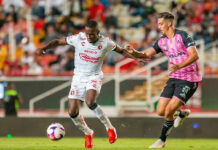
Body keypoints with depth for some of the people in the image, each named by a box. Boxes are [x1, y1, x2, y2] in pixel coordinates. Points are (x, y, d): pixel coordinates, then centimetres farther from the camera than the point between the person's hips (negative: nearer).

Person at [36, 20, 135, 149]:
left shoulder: (105, 43, -11)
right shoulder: (78, 38, -11)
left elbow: (121, 51, 3)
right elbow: (58, 41, -3)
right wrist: (44, 48, -17)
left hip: (94, 76, -3)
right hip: (79, 76, 3)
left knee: (90, 102, -32)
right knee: (72, 112, -5)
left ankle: (109, 128, -12)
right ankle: (88, 133, 23)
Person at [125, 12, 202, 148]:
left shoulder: (182, 36, -14)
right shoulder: (162, 41, 7)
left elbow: (195, 55, -23)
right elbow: (146, 55, 0)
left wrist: (178, 66, -35)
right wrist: (134, 52, -20)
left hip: (189, 79, -7)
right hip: (174, 78, 7)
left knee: (168, 111, -15)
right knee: (161, 111, 2)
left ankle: (162, 141, 5)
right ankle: (182, 114, 33)